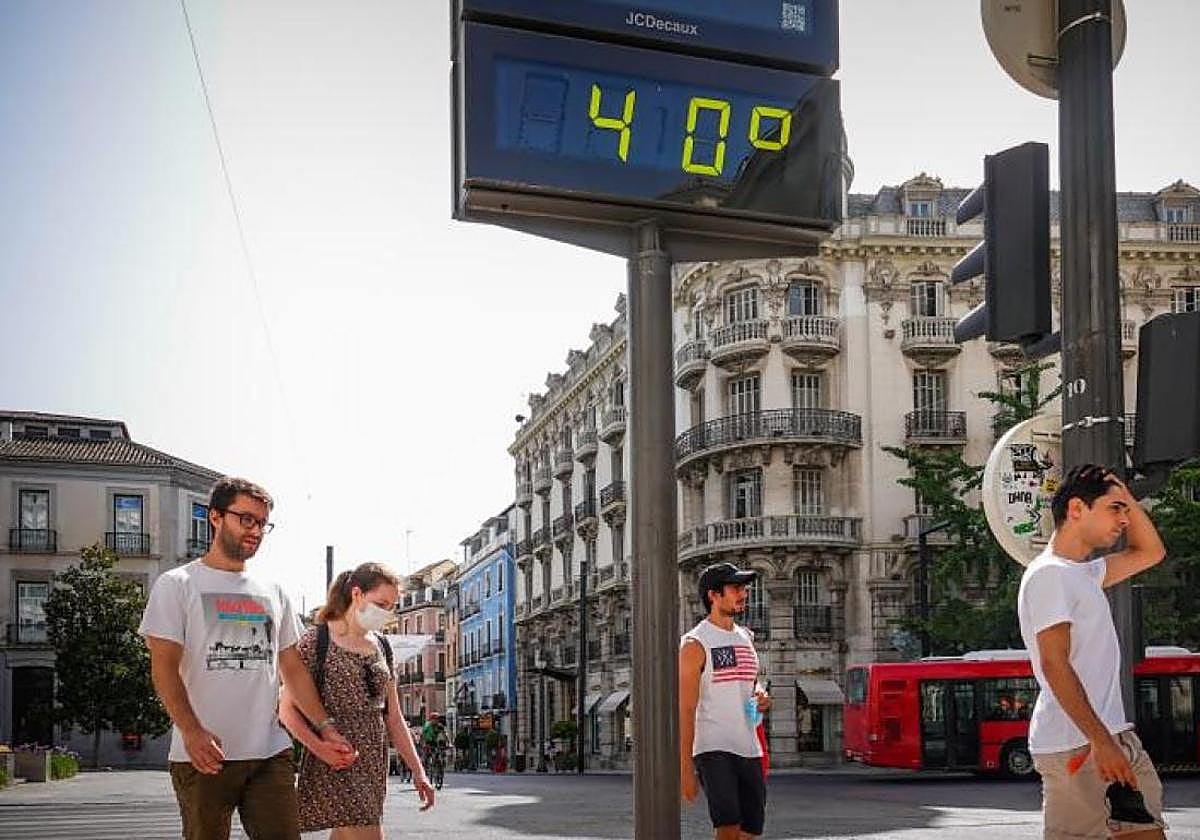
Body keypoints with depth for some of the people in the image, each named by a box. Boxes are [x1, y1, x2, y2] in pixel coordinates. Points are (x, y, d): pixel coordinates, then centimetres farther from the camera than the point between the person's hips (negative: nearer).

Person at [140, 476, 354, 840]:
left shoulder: (273, 593, 18)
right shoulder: (177, 585, 3)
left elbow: (293, 669, 20)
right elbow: (164, 667, -6)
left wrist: (325, 728, 8)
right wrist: (191, 731, -20)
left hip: (271, 755, 4)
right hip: (204, 755, -4)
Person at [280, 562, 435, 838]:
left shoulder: (380, 646, 13)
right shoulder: (316, 641, -5)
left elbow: (393, 717, 17)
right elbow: (287, 709, -7)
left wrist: (418, 772, 11)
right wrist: (322, 749, -21)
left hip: (373, 769, 7)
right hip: (335, 768, -7)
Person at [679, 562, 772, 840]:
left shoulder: (746, 637, 15)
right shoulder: (695, 644, -6)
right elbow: (685, 709, -10)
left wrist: (760, 697, 5)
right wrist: (685, 768, -16)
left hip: (749, 749, 7)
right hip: (713, 749, -7)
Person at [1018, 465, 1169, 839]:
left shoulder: (1086, 571, 18)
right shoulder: (1049, 574, -12)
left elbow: (1151, 552, 31)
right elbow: (1055, 664, -19)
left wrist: (1126, 497, 16)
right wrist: (1101, 741, -24)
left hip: (1113, 737, 10)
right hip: (1075, 747, -10)